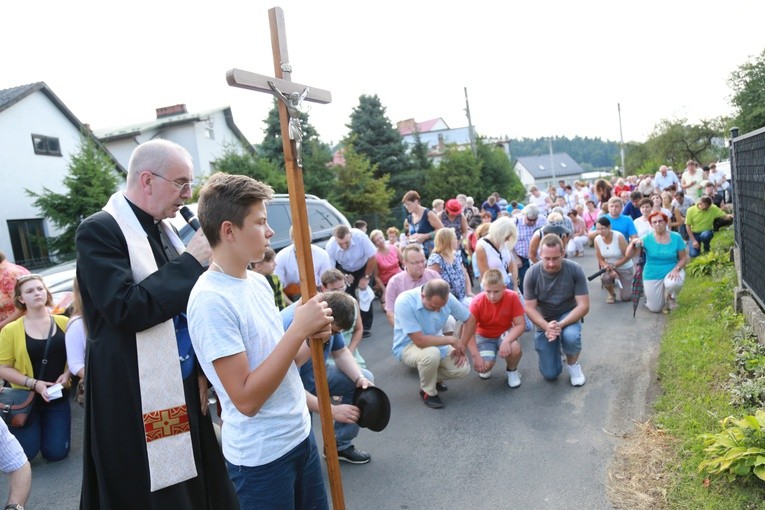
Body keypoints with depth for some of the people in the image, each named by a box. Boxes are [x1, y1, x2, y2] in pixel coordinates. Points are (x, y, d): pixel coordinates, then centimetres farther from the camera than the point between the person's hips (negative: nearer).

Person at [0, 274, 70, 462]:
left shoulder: (63, 322, -2)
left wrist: (67, 374, -12)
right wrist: (33, 383, -17)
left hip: (58, 397, 2)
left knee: (56, 453, 0)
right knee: (24, 454, -8)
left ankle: (46, 426, 32)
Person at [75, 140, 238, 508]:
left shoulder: (164, 229, 10)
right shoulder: (100, 231, -13)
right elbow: (126, 309, -25)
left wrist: (200, 369, 10)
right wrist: (191, 260, -18)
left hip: (182, 388, 7)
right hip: (133, 397, -7)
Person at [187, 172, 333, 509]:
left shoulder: (258, 281, 3)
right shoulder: (211, 299, -22)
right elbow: (246, 398, -24)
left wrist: (311, 341, -7)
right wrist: (299, 329, -26)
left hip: (300, 434, 8)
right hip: (261, 456, -7)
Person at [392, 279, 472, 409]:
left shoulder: (448, 299, -18)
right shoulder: (404, 302, -34)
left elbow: (469, 319, -1)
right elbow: (420, 341, -35)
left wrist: (461, 347, -7)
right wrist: (451, 340, -25)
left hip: (435, 342, 5)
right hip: (408, 346, -5)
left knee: (463, 369, -13)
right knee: (431, 354, -37)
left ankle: (433, 377, 17)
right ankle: (428, 392, -7)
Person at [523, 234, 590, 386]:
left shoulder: (575, 270, -21)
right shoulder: (532, 274, -20)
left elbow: (584, 306, -20)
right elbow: (529, 308, -16)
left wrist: (561, 325, -34)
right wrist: (547, 326, -34)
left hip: (568, 315, -1)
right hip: (544, 321, 1)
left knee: (571, 336, -37)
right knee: (550, 375, -3)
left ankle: (573, 364, -3)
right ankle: (555, 346, 30)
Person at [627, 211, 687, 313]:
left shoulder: (676, 237, -8)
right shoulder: (647, 239, -10)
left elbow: (684, 258, -3)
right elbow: (629, 254, -14)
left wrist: (676, 269, -22)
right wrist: (633, 243, -32)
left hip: (671, 271, 0)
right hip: (652, 275, 0)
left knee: (674, 283, -38)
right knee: (655, 308, 0)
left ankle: (671, 298, 0)